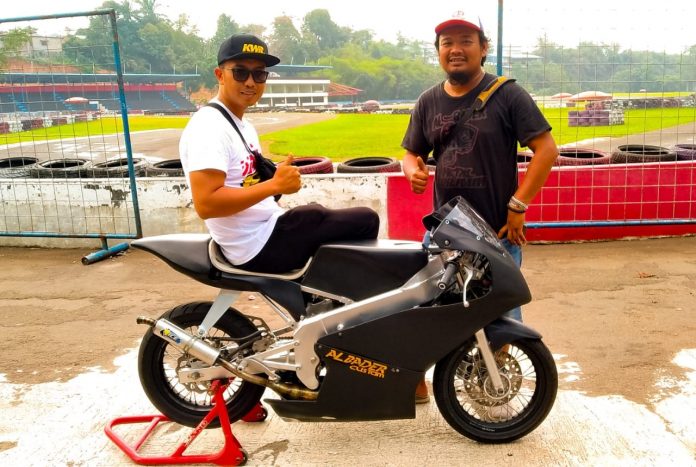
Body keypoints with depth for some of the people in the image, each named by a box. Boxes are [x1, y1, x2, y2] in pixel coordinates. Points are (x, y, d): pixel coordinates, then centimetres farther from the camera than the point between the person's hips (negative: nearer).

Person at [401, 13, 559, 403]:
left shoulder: (507, 94, -6)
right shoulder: (429, 102, 8)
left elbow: (547, 148, -9)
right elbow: (412, 152, 14)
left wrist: (518, 206, -14)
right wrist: (413, 169, -11)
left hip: (498, 230, -3)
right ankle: (415, 382, 26)